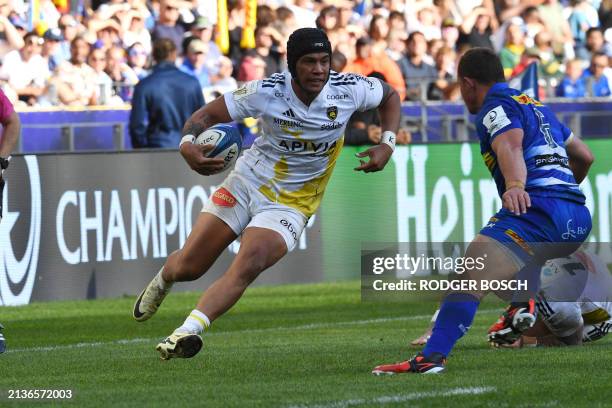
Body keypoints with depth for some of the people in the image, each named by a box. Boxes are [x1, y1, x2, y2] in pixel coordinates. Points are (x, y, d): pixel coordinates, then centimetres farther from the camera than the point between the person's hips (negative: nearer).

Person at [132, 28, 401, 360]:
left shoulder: (348, 90, -14)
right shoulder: (266, 92, -18)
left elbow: (390, 95, 8)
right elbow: (209, 113, -11)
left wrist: (387, 144, -6)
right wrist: (188, 143, -33)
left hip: (291, 203, 0)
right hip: (249, 181, 0)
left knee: (249, 264, -28)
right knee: (187, 267, 4)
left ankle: (189, 330, -36)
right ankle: (162, 280, 42)